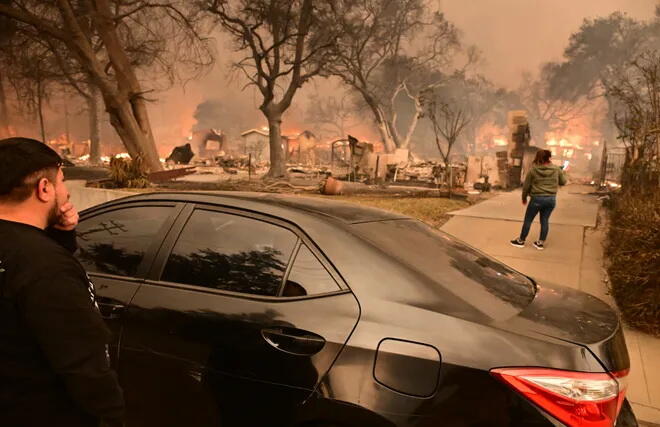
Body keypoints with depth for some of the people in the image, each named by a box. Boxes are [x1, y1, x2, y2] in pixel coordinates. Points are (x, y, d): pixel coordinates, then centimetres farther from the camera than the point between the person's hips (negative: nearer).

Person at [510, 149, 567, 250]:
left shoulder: (533, 170, -7)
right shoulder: (556, 169, -2)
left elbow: (526, 186, 0)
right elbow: (563, 182, 11)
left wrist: (524, 198, 14)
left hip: (537, 199, -3)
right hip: (551, 199, 3)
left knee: (528, 220, 10)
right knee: (545, 220, 12)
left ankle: (521, 241, 21)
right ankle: (541, 243, 20)